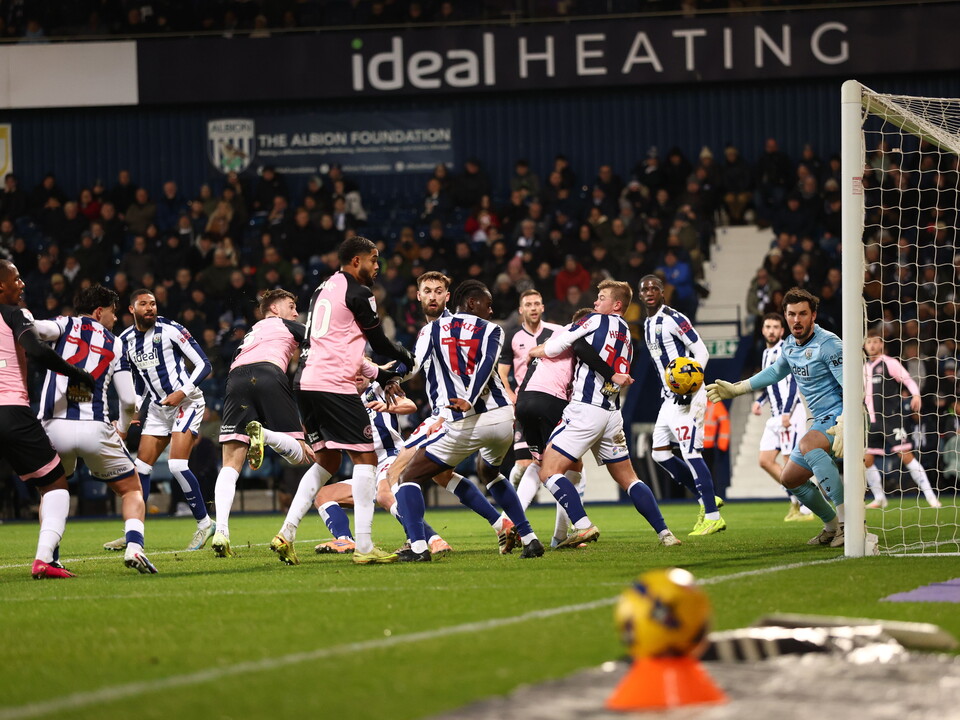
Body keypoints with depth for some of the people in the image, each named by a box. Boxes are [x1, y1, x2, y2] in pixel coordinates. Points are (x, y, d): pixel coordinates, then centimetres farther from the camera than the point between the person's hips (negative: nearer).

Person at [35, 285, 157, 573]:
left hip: (54, 427, 1)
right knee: (131, 489, 16)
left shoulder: (65, 326, 10)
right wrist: (123, 428, 28)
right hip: (95, 429, -1)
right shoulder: (114, 344, 13)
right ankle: (134, 546, -9)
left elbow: (38, 329, -17)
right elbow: (129, 401, 10)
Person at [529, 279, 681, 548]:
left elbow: (553, 348, -1)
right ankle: (665, 533, 10)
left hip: (585, 409, -8)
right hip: (612, 412, 8)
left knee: (549, 472, -8)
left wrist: (535, 351, 18)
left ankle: (583, 526, -21)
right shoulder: (627, 337, 20)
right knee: (627, 479, 17)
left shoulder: (596, 321, -2)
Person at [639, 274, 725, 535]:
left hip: (687, 396, -10)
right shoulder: (648, 325, 16)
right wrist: (665, 393, 19)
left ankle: (713, 517, -8)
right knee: (660, 453, 9)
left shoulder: (673, 319, -12)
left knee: (690, 453, -12)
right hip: (669, 397, 10)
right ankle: (706, 500, 16)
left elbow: (701, 351, -15)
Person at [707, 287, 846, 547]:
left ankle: (850, 520, -38)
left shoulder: (827, 344, -17)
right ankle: (832, 527, 29)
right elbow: (776, 371, 32)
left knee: (808, 445, -37)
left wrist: (843, 426, -36)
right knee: (790, 478, 14)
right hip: (821, 422, 10)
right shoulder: (790, 345, 10)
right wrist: (735, 389, 33)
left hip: (840, 417, -10)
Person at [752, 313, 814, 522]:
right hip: (776, 416, 9)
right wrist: (760, 401, 13)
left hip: (791, 414, -9)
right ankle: (796, 500, 13)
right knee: (766, 460, 3)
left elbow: (794, 383, -17)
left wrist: (787, 413, -24)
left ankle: (806, 509, -1)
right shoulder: (767, 353, 18)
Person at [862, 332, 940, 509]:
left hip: (892, 418, -7)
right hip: (873, 421, 7)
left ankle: (930, 495, -10)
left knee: (905, 455, -13)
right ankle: (879, 498, 14)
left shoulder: (890, 363, -4)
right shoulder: (865, 368, 15)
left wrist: (916, 395, -29)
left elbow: (909, 381, -11)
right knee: (866, 459, 0)